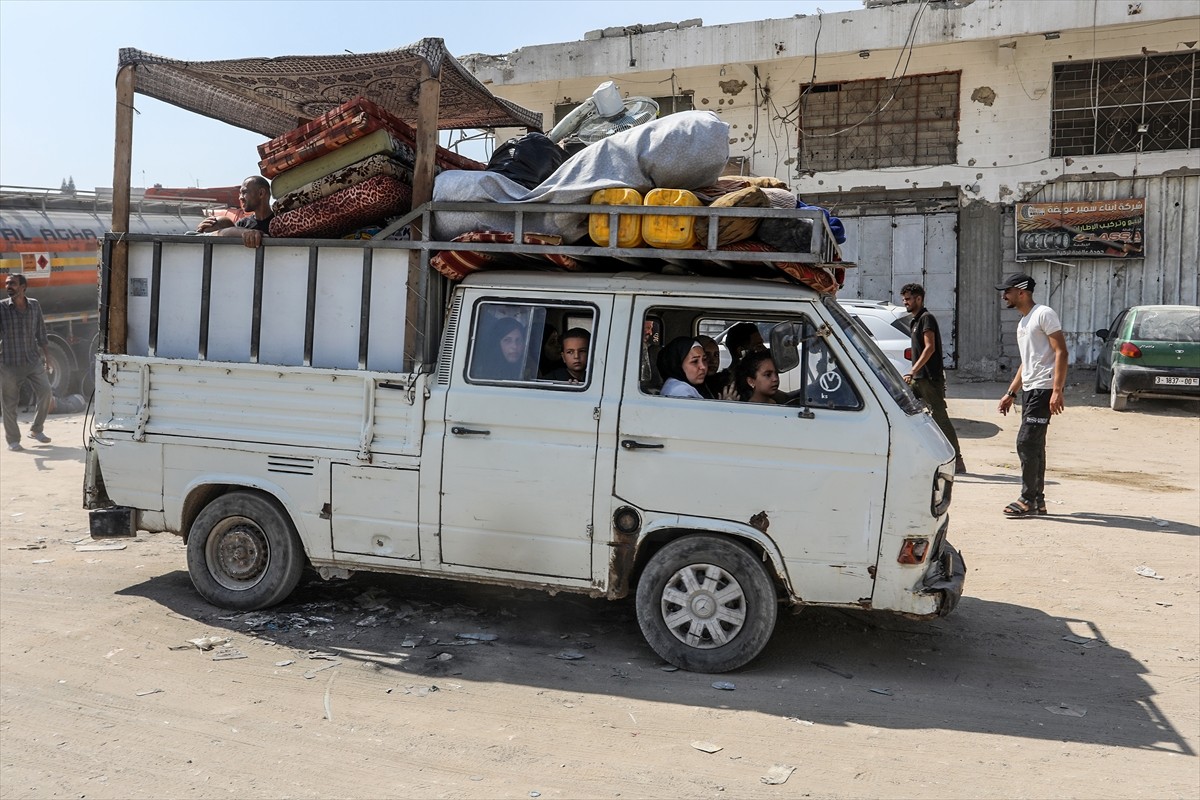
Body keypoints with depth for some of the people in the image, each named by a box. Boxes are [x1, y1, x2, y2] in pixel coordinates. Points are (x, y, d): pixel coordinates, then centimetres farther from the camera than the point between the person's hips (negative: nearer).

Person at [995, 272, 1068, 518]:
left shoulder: (1044, 314, -9)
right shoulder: (1022, 323, 20)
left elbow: (1061, 352, -16)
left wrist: (1057, 390, -23)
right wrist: (1011, 393, 23)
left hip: (1044, 388, -10)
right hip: (1029, 389, 10)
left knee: (1026, 442, -11)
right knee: (1033, 445, 10)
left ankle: (1028, 500, -4)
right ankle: (1037, 500, 16)